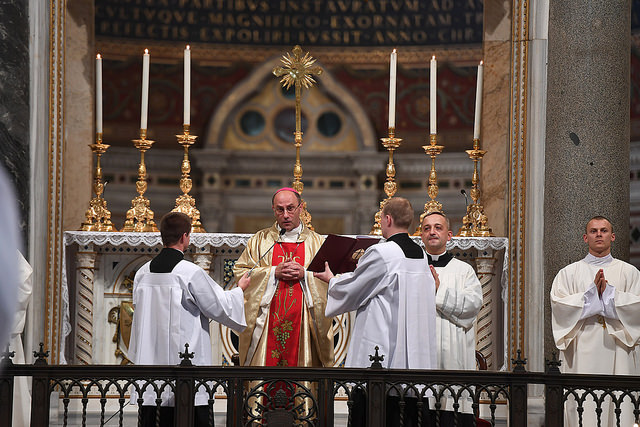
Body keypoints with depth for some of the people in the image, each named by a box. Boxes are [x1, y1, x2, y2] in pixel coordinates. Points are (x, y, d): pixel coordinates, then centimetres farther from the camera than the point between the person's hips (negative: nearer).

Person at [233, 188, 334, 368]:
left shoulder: (316, 242, 11)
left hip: (303, 324, 0)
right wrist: (274, 272, -8)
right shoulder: (260, 240, 11)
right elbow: (240, 272, 3)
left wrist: (304, 274, -10)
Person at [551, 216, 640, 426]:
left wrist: (608, 292, -9)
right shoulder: (569, 273, 11)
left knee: (619, 409, -6)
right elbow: (558, 304, -3)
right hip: (582, 355, 0)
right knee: (583, 409, -6)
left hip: (618, 353, 0)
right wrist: (592, 293, -10)